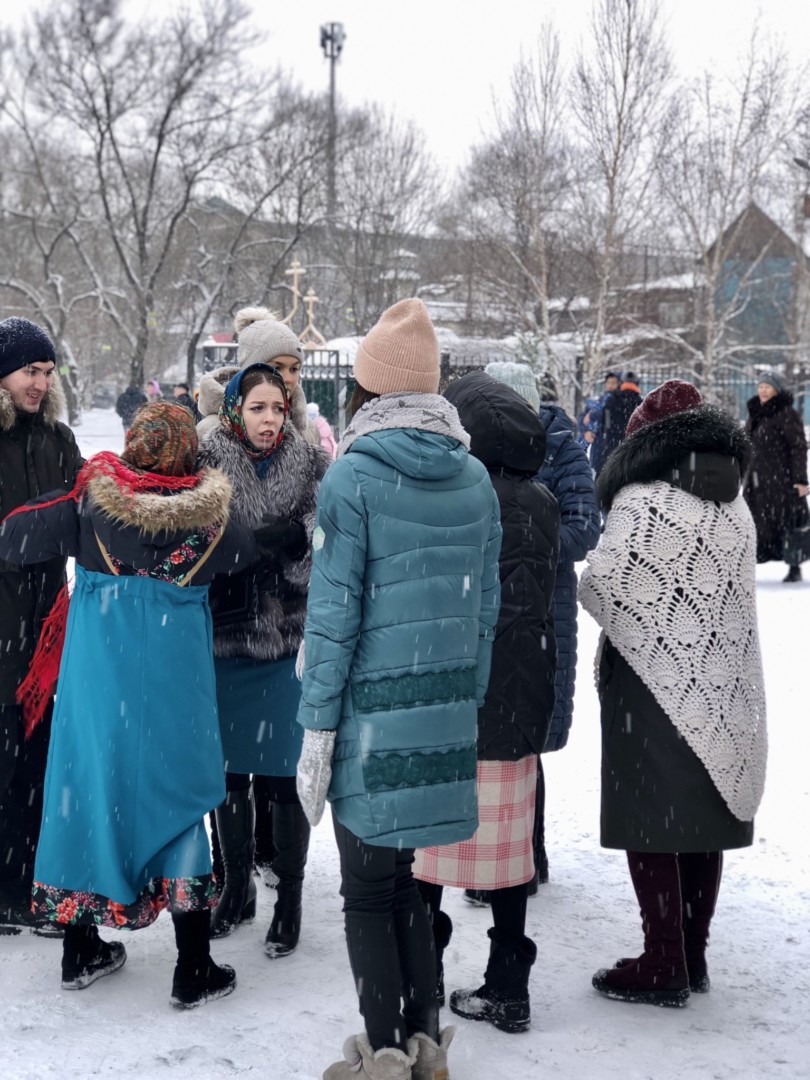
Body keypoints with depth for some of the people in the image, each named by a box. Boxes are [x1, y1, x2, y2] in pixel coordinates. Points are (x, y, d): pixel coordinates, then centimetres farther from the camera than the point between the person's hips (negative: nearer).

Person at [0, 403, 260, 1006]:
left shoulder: (93, 499, -6)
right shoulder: (208, 515, -5)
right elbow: (250, 555, 10)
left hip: (98, 674, 1)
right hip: (173, 682, -1)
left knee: (89, 786, 13)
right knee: (175, 797, 7)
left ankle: (81, 953, 26)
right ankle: (194, 972, 12)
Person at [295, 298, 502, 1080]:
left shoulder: (353, 475, -10)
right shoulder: (475, 478, 5)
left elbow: (333, 613, -12)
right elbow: (486, 605, 7)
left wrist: (316, 730, -7)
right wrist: (467, 702, 15)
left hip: (372, 715, -5)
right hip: (445, 712, 5)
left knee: (366, 893, 9)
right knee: (400, 880, 19)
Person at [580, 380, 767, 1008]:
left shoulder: (640, 500, -11)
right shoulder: (736, 507, 8)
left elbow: (600, 587, -11)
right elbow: (739, 594, 9)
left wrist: (626, 625, 7)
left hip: (655, 683, -6)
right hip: (724, 689, 7)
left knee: (651, 823, 1)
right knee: (705, 822, 12)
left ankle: (664, 967, 5)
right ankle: (693, 958, 21)